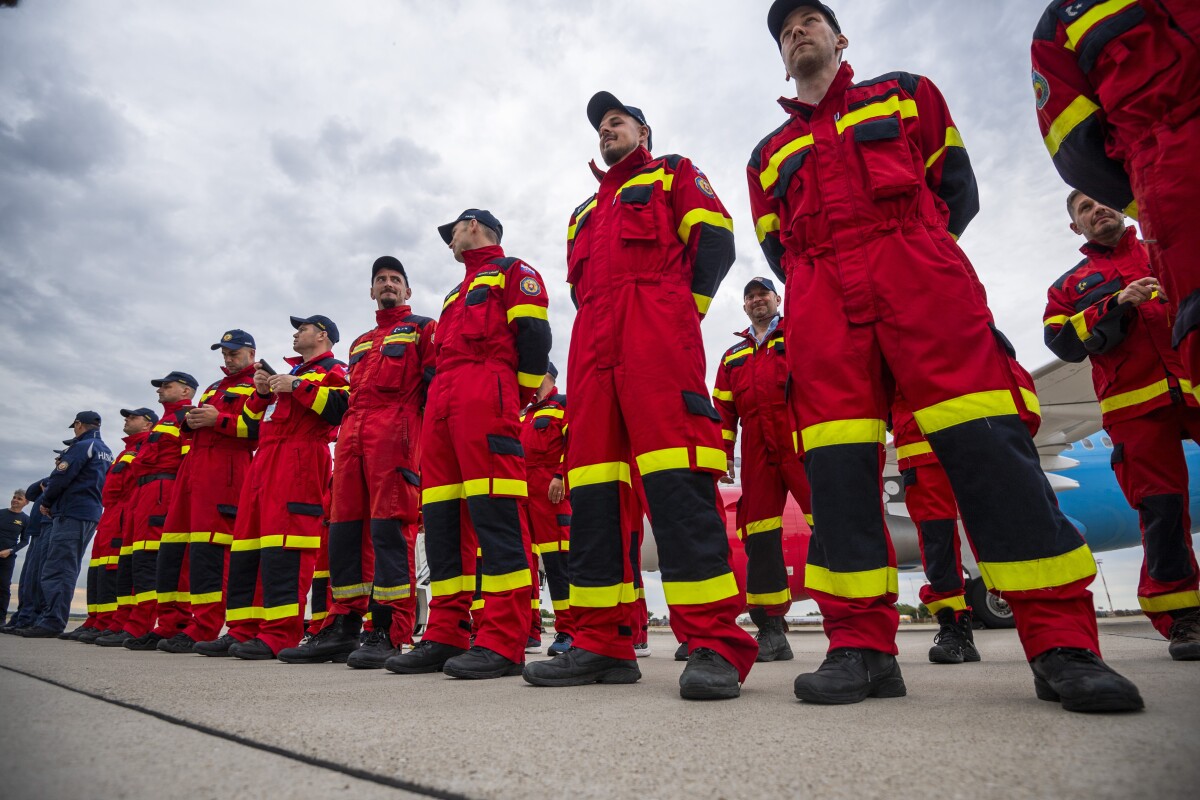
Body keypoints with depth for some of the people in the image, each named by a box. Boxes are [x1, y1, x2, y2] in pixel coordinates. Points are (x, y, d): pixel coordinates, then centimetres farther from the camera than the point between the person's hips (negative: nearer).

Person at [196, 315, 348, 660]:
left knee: (282, 545, -16)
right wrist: (262, 392, 12)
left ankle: (280, 634, -14)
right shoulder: (290, 372, 32)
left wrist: (297, 386, -14)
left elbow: (344, 407, -15)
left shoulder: (332, 369, 6)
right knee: (246, 543, 6)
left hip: (299, 460, -9)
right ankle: (243, 631, 11)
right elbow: (252, 420, 31)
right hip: (265, 459, 10)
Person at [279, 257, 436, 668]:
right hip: (351, 436, 7)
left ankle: (389, 633, -10)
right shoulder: (359, 343, 31)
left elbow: (435, 381, -1)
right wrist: (347, 433, 17)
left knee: (390, 527, -12)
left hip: (395, 434, -7)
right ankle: (342, 627, 10)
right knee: (344, 529, 3)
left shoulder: (423, 328, 11)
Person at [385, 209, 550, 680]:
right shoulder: (460, 292, 36)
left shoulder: (512, 271, 10)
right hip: (441, 400, 9)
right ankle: (446, 636, 6)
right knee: (441, 516, 2)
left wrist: (516, 397, -4)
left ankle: (504, 643, -16)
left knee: (494, 511, -16)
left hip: (484, 391, -9)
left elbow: (534, 334, -4)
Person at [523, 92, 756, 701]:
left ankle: (716, 645, -19)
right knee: (592, 485, -4)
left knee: (676, 480, -20)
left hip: (655, 330, -6)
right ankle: (603, 644, 0)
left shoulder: (675, 174, 22)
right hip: (592, 343, 6)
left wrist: (683, 308, -4)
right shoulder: (585, 211, 37)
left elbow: (715, 242, 7)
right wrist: (597, 325, 11)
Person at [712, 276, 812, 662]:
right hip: (756, 454, 4)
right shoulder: (732, 356, 25)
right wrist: (721, 453, 10)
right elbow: (723, 410, 20)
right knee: (759, 536, 2)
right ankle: (771, 629, 9)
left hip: (802, 443, -4)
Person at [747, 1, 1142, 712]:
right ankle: (862, 645, -7)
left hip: (919, 269, -1)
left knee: (986, 439, -14)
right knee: (836, 461, -11)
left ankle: (1063, 643, -9)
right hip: (820, 295, 2)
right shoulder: (769, 155, 28)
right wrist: (822, 281, 7)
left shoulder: (906, 94, 26)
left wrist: (911, 248, 10)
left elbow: (957, 191, 20)